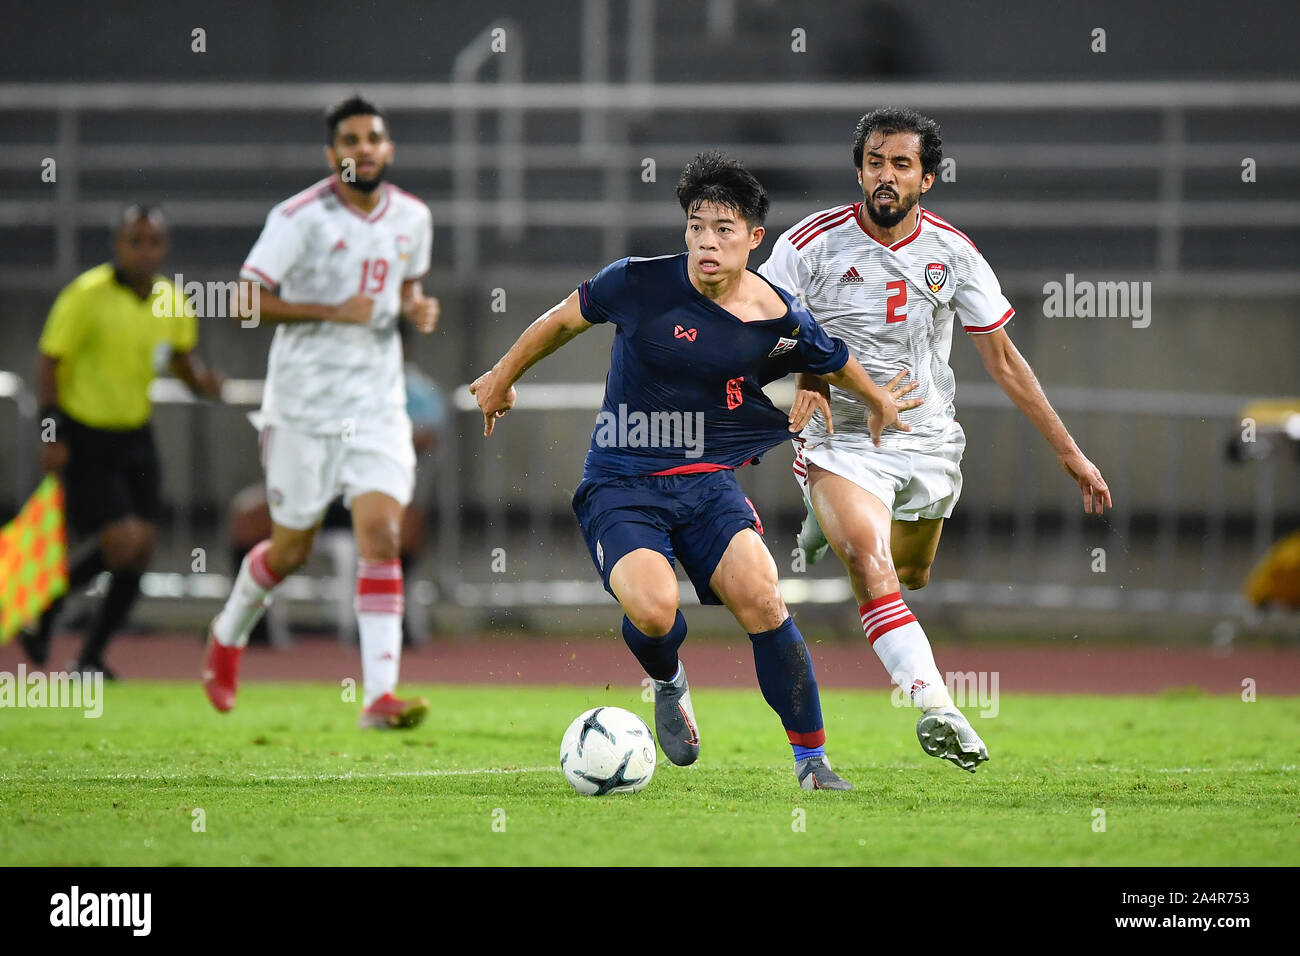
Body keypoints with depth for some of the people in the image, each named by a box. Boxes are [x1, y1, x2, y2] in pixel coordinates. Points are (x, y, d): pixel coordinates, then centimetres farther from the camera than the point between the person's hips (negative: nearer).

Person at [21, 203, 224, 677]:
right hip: (85, 438, -6)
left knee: (140, 550, 0)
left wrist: (201, 379, -6)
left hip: (135, 434, 6)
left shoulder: (173, 301, 2)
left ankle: (90, 658, 15)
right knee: (122, 544, -16)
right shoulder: (88, 296, -16)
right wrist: (51, 432, -17)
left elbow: (182, 357, 17)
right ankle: (42, 608, 10)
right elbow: (49, 360, -11)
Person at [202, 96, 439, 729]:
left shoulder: (412, 218, 5)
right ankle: (229, 634, 40)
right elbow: (248, 298, -13)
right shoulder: (301, 217, -12)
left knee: (382, 535, -13)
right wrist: (333, 310, -20)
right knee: (292, 549, 8)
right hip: (305, 407, -3)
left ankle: (380, 695, -18)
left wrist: (417, 308, 1)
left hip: (378, 404, 3)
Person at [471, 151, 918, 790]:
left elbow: (836, 364, 19)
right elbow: (561, 321, 10)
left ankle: (812, 760, -7)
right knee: (654, 610, -28)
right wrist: (504, 377, 22)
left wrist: (880, 402, 35)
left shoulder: (779, 322, -4)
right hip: (619, 489, -2)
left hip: (707, 482, 2)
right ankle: (668, 684, 11)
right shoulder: (638, 284, -10)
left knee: (760, 598, -22)